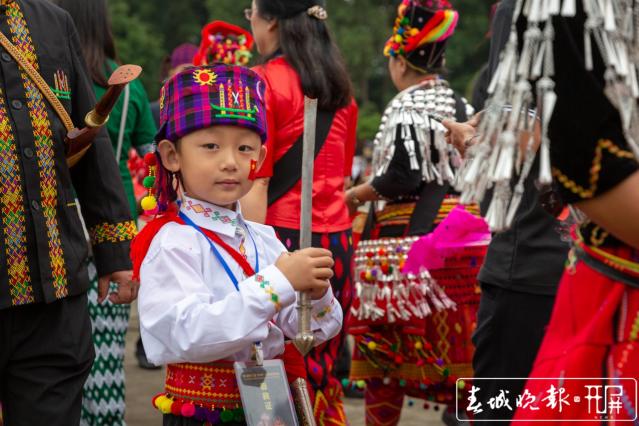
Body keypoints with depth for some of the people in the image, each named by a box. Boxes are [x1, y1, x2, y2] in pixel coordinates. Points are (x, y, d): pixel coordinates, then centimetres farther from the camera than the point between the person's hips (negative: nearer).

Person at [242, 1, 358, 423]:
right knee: (324, 368, 11)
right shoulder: (340, 87, 12)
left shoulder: (264, 83, -8)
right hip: (337, 238, 7)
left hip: (285, 234, -6)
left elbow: (255, 185, -13)